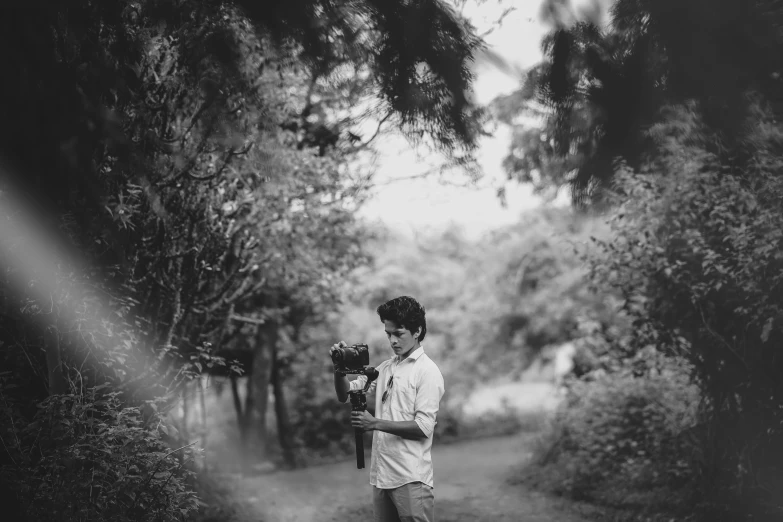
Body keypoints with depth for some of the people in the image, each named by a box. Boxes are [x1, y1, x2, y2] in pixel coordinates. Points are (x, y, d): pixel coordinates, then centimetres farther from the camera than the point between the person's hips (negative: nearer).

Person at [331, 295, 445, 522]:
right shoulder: (385, 367, 14)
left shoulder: (427, 371, -6)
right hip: (381, 476, 6)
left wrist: (375, 423, -18)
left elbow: (424, 427, -13)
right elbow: (345, 395, 13)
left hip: (411, 479, -6)